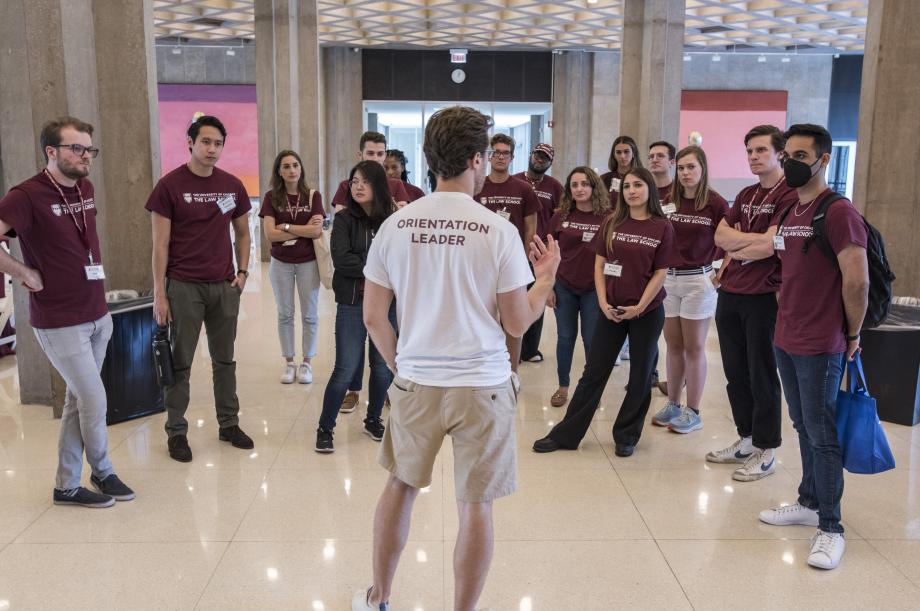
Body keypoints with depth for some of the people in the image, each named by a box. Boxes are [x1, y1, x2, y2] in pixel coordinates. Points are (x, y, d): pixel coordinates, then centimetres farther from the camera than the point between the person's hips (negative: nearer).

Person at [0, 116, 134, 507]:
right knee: (95, 401, 0)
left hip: (97, 315, 7)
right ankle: (102, 473, 24)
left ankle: (67, 486, 26)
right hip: (60, 323, -7)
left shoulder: (86, 188, 7)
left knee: (78, 400, 13)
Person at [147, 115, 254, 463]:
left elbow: (242, 233, 17)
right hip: (183, 287, -4)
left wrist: (242, 272, 4)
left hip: (225, 287, 4)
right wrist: (159, 294, -9)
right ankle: (176, 431, 17)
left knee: (224, 359, 12)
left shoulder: (232, 186, 6)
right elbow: (160, 244, -6)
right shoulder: (170, 185, -6)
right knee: (179, 363, 6)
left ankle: (229, 424, 24)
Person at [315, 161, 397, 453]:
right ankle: (325, 428, 16)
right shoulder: (344, 219, -2)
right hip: (352, 305, -1)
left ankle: (373, 419, 33)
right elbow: (341, 259, -14)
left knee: (383, 367, 11)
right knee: (346, 369, -1)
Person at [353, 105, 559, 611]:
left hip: (415, 381, 3)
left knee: (400, 484, 22)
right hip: (481, 385, -3)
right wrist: (546, 278, 12)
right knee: (474, 505, 10)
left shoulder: (395, 225, -3)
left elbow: (373, 316, 0)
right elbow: (519, 323, -4)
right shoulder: (499, 231, -10)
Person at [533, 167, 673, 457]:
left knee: (640, 377, 8)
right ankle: (564, 435, 12)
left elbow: (660, 273, -4)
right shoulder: (612, 223, 2)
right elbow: (599, 265, 3)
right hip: (612, 309, 2)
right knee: (593, 373, 5)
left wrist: (639, 307, -11)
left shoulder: (662, 227, -4)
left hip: (647, 311, -1)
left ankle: (626, 436, 24)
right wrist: (603, 303, -7)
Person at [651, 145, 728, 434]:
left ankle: (693, 412, 14)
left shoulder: (715, 203, -8)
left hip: (698, 281, -4)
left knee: (694, 348, 4)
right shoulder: (669, 201, 4)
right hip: (668, 279, 4)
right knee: (673, 346, 12)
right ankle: (672, 405, 24)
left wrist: (721, 274, -8)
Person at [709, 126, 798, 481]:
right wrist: (755, 239, -8)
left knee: (762, 378, 3)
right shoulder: (746, 195, 16)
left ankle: (766, 451, 16)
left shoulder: (790, 195, -11)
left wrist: (737, 246, -3)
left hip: (763, 298, -8)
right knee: (736, 374, 14)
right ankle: (746, 440, 29)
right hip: (730, 295, 8)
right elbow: (720, 235, 8)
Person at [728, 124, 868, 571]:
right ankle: (810, 503, 30)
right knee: (803, 428, 17)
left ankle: (830, 528, 10)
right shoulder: (789, 212, 11)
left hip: (820, 347, -8)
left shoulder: (838, 212, -14)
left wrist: (852, 335, -9)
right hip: (785, 341, 8)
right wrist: (735, 254, 41)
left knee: (821, 434, -1)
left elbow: (857, 281, -16)